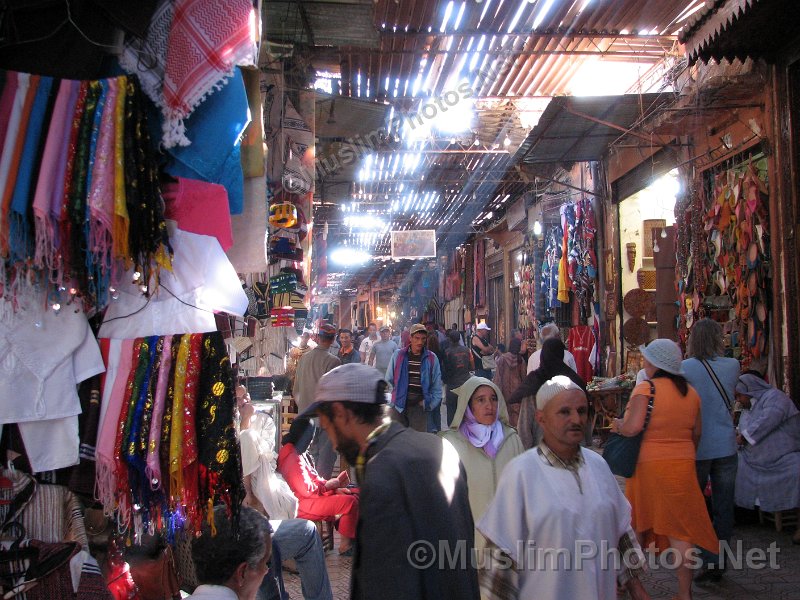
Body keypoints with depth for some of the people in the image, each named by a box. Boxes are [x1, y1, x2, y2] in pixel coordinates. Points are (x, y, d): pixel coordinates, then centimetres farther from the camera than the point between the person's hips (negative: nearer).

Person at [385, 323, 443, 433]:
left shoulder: (431, 358, 1)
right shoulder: (398, 355, 0)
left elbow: (436, 386, 4)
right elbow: (389, 380, 8)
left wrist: (427, 404, -3)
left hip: (420, 406, 0)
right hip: (399, 406, 1)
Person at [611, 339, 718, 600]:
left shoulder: (646, 388, -14)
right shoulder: (691, 392, 4)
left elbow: (632, 428, -24)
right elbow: (697, 432, 12)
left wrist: (617, 425, -4)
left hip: (649, 465, -4)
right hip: (683, 465, 4)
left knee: (639, 524, 14)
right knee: (679, 528, 8)